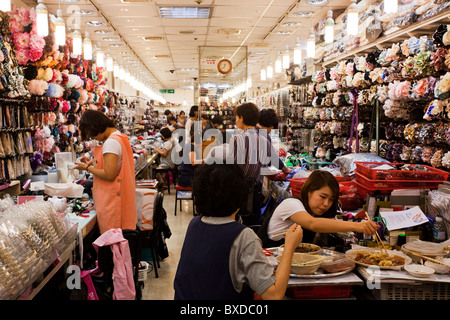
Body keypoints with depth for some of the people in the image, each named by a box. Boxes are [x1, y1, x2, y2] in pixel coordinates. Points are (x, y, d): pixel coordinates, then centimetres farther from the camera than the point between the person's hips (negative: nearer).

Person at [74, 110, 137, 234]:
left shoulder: (111, 142, -18)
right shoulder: (120, 137, 12)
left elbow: (109, 175, -22)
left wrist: (87, 168, -9)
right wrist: (94, 163, 13)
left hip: (111, 199, -10)